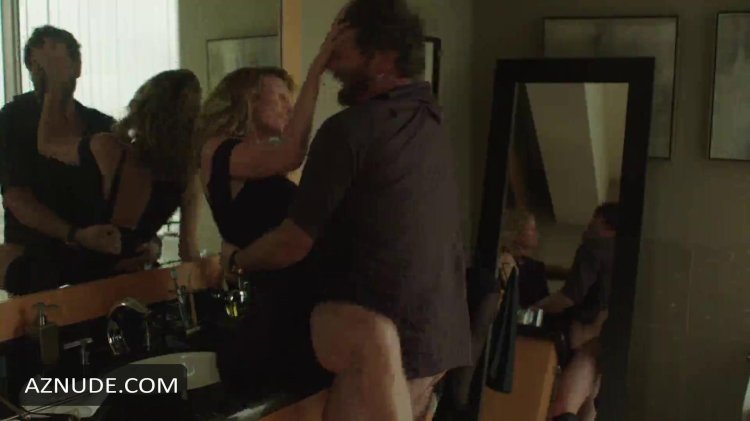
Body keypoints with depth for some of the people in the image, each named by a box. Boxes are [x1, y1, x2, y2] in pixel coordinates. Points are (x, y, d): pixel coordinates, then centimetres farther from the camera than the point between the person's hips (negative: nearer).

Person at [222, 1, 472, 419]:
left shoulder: (350, 128, -15)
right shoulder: (430, 119, 10)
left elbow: (293, 245, -11)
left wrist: (234, 259, 7)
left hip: (377, 329, -9)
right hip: (441, 330, 9)